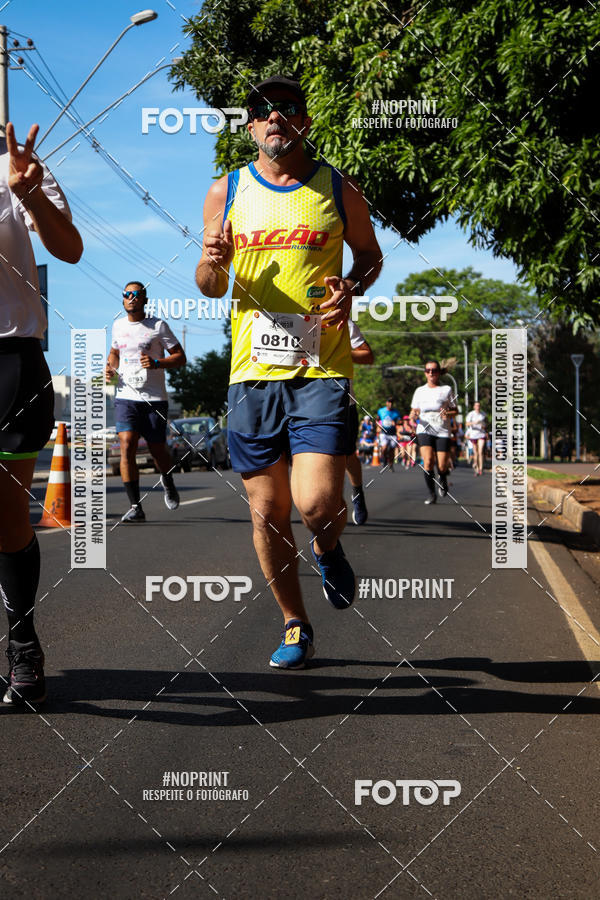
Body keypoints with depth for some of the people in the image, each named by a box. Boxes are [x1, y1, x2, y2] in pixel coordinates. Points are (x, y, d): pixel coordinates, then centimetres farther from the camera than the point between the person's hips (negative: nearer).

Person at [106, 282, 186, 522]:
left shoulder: (158, 326, 0)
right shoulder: (118, 326, 13)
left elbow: (180, 358, 0)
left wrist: (157, 363, -17)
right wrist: (110, 367, 9)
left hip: (154, 399, -2)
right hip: (126, 397, 2)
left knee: (158, 450, 5)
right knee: (127, 446, -15)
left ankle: (168, 482, 41)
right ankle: (135, 507, -12)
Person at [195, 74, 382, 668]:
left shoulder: (338, 189, 6)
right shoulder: (226, 192, 9)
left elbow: (370, 254, 20)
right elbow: (208, 287, 13)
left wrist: (352, 289, -3)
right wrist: (212, 265, -11)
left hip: (321, 368, -2)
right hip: (253, 371, 2)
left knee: (317, 503, -15)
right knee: (267, 513, 6)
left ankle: (327, 551, 23)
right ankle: (295, 626, 25)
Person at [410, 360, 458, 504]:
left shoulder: (446, 389, 7)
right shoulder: (419, 391, 13)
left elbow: (455, 410, 8)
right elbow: (414, 411, 17)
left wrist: (447, 414, -14)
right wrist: (413, 415, -7)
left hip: (443, 432, -1)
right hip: (424, 430, 1)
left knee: (442, 467, -6)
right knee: (428, 461, -20)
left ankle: (442, 479, 31)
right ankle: (431, 493, -6)